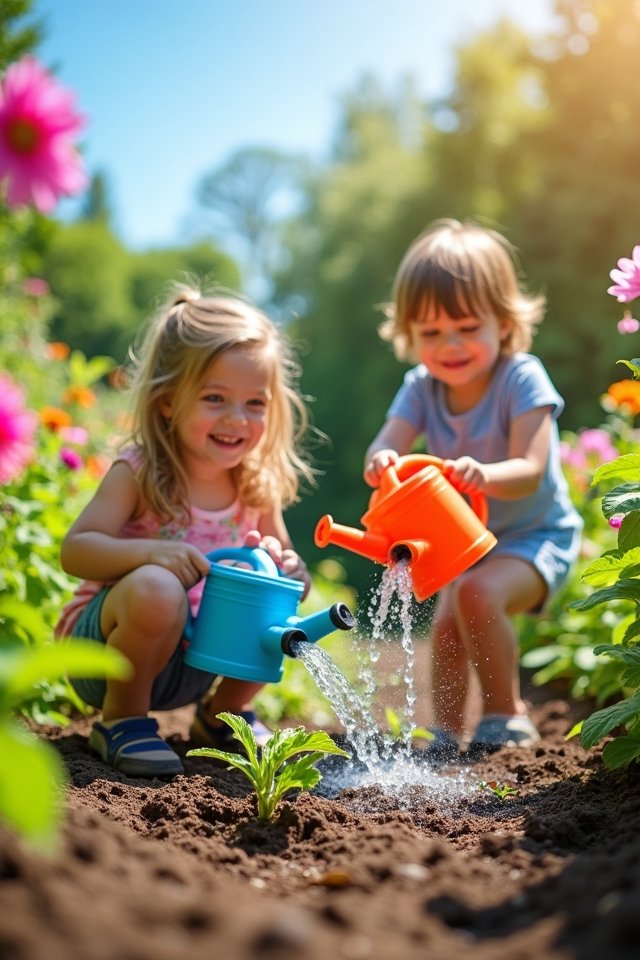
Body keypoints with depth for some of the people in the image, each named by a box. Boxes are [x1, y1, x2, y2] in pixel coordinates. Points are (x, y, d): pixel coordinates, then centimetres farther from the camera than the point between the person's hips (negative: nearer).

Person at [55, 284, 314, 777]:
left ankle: (223, 714, 15)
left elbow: (287, 561, 6)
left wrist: (282, 564, -18)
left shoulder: (258, 485, -3)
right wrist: (149, 552, -42)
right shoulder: (139, 471, -18)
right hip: (100, 644, -5)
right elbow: (75, 550, -24)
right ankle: (122, 719, -9)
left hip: (187, 665, 6)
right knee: (157, 589, -36)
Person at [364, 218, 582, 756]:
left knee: (477, 592, -29)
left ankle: (508, 716, -10)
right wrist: (380, 462, -48)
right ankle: (445, 736, 7)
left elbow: (530, 471, -30)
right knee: (447, 624, -12)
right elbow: (389, 443, -22)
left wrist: (483, 475, -52)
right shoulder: (422, 388, -6)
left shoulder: (521, 378, -20)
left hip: (536, 535, -5)